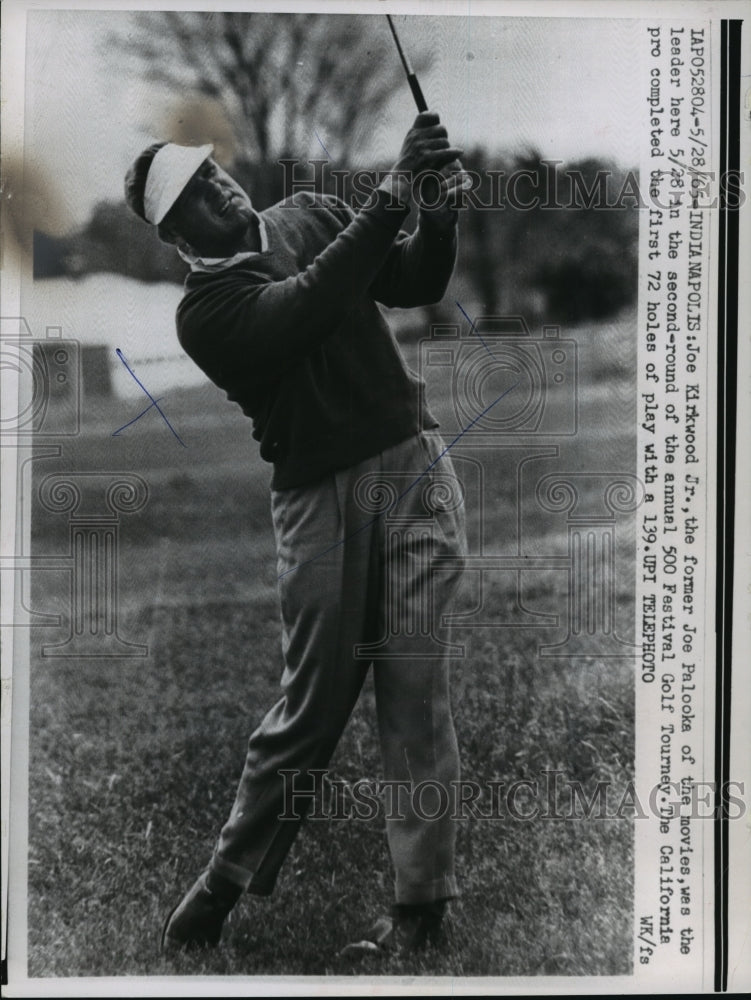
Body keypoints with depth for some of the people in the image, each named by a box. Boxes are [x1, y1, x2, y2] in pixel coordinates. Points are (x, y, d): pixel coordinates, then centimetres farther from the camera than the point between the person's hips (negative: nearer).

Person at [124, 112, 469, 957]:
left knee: (416, 683, -4)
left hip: (412, 463, 3)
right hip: (320, 496, -3)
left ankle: (419, 903, 4)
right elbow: (308, 306, -22)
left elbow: (415, 284, 7)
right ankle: (224, 880, 22)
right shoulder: (203, 312, -4)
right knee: (313, 699, 2)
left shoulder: (309, 215, 11)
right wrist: (389, 200, -24)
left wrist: (438, 211, -12)